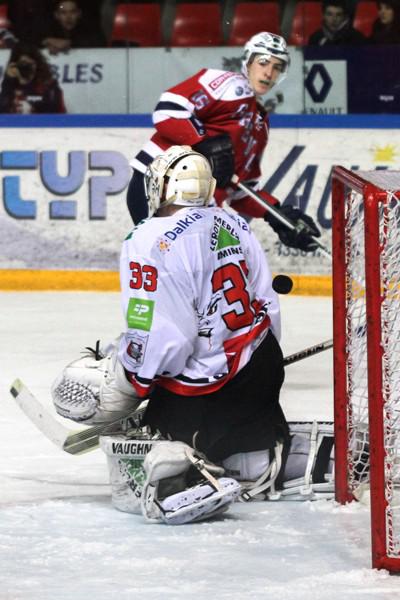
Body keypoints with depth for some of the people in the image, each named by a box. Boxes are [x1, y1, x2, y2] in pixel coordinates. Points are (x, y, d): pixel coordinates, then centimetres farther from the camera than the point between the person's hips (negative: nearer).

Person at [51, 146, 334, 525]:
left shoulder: (151, 243, -19)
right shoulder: (234, 225, 6)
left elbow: (159, 340, -23)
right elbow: (268, 305, 12)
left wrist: (121, 384, -7)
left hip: (205, 391, -8)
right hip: (263, 369, 8)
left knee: (134, 469, -2)